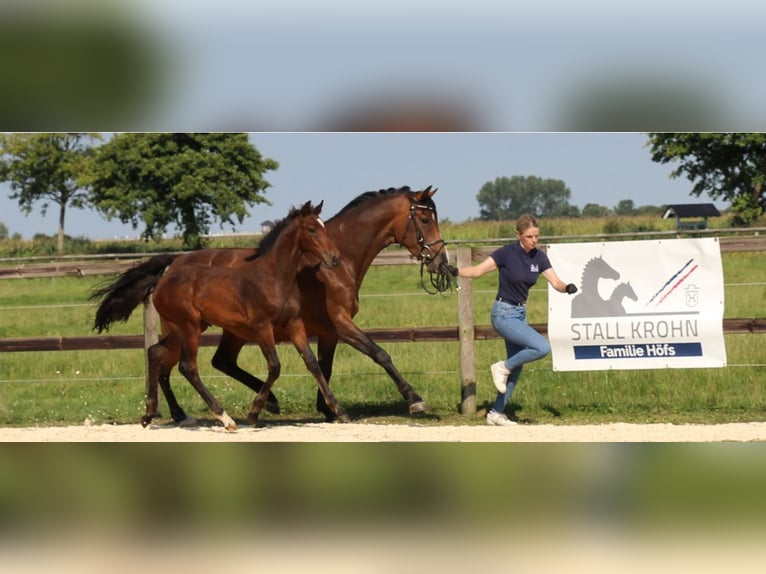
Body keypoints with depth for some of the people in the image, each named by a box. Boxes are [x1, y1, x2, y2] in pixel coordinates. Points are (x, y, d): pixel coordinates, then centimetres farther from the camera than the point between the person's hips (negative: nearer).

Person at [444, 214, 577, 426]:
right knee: (542, 347, -22)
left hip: (520, 314, 7)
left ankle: (496, 413, 20)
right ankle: (503, 367, -2)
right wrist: (456, 271, -37)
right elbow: (478, 270, -19)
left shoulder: (538, 257, 2)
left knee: (516, 368, 10)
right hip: (504, 314, -7)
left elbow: (556, 283, -1)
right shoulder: (506, 253, -16)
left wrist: (568, 288, -24)